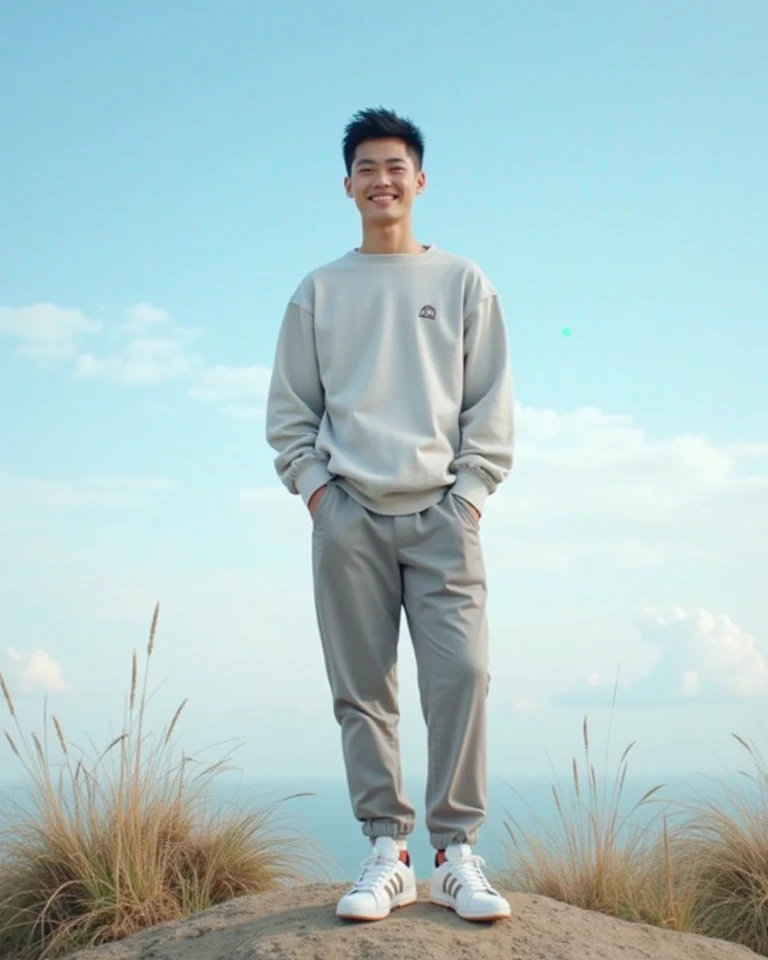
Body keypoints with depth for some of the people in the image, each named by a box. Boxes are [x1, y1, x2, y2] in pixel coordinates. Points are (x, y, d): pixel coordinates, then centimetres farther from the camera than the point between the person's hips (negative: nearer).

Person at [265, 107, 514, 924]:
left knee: (460, 675, -11)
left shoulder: (462, 283, 12)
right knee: (362, 690, -1)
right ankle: (386, 853, 6)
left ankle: (455, 854, -2)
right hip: (347, 515, 1)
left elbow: (491, 402, 8)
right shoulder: (318, 291, 14)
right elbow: (288, 409, 12)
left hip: (441, 512, -1)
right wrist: (315, 490, -1)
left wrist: (470, 492, -3)